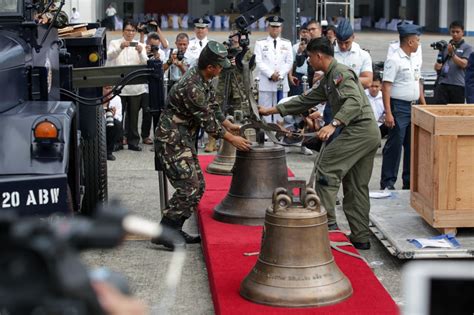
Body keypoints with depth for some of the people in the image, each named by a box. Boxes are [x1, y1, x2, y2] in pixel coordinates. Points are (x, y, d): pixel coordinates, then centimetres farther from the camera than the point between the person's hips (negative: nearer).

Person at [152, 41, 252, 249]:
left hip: (184, 140, 10)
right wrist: (232, 139, -11)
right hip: (171, 140, -10)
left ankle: (175, 230, 16)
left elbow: (213, 106, 19)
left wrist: (229, 125, 17)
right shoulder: (192, 87, -26)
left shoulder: (202, 79, 5)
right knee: (188, 187, -14)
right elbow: (208, 121, -20)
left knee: (198, 185, 11)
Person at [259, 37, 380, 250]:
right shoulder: (328, 79, 21)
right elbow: (306, 100, 28)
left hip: (360, 130, -10)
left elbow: (354, 101, -24)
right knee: (356, 186, 11)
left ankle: (327, 220, -13)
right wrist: (274, 110, 28)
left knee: (327, 168, -11)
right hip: (369, 133, 10)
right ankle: (360, 237, 13)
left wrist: (333, 124, -36)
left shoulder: (340, 73, -10)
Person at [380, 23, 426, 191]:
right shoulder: (394, 60, -13)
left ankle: (409, 181, 20)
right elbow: (386, 87, -17)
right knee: (394, 145, -5)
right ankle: (387, 182, 2)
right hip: (399, 107, -8)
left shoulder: (416, 59, 13)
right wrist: (388, 113, -22)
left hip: (414, 107, 8)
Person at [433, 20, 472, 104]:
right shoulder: (445, 46, 15)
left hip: (458, 85, -3)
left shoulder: (467, 47, 4)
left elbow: (463, 64, -8)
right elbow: (437, 66, 19)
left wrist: (452, 53, -18)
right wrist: (438, 66, -5)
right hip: (442, 83, 3)